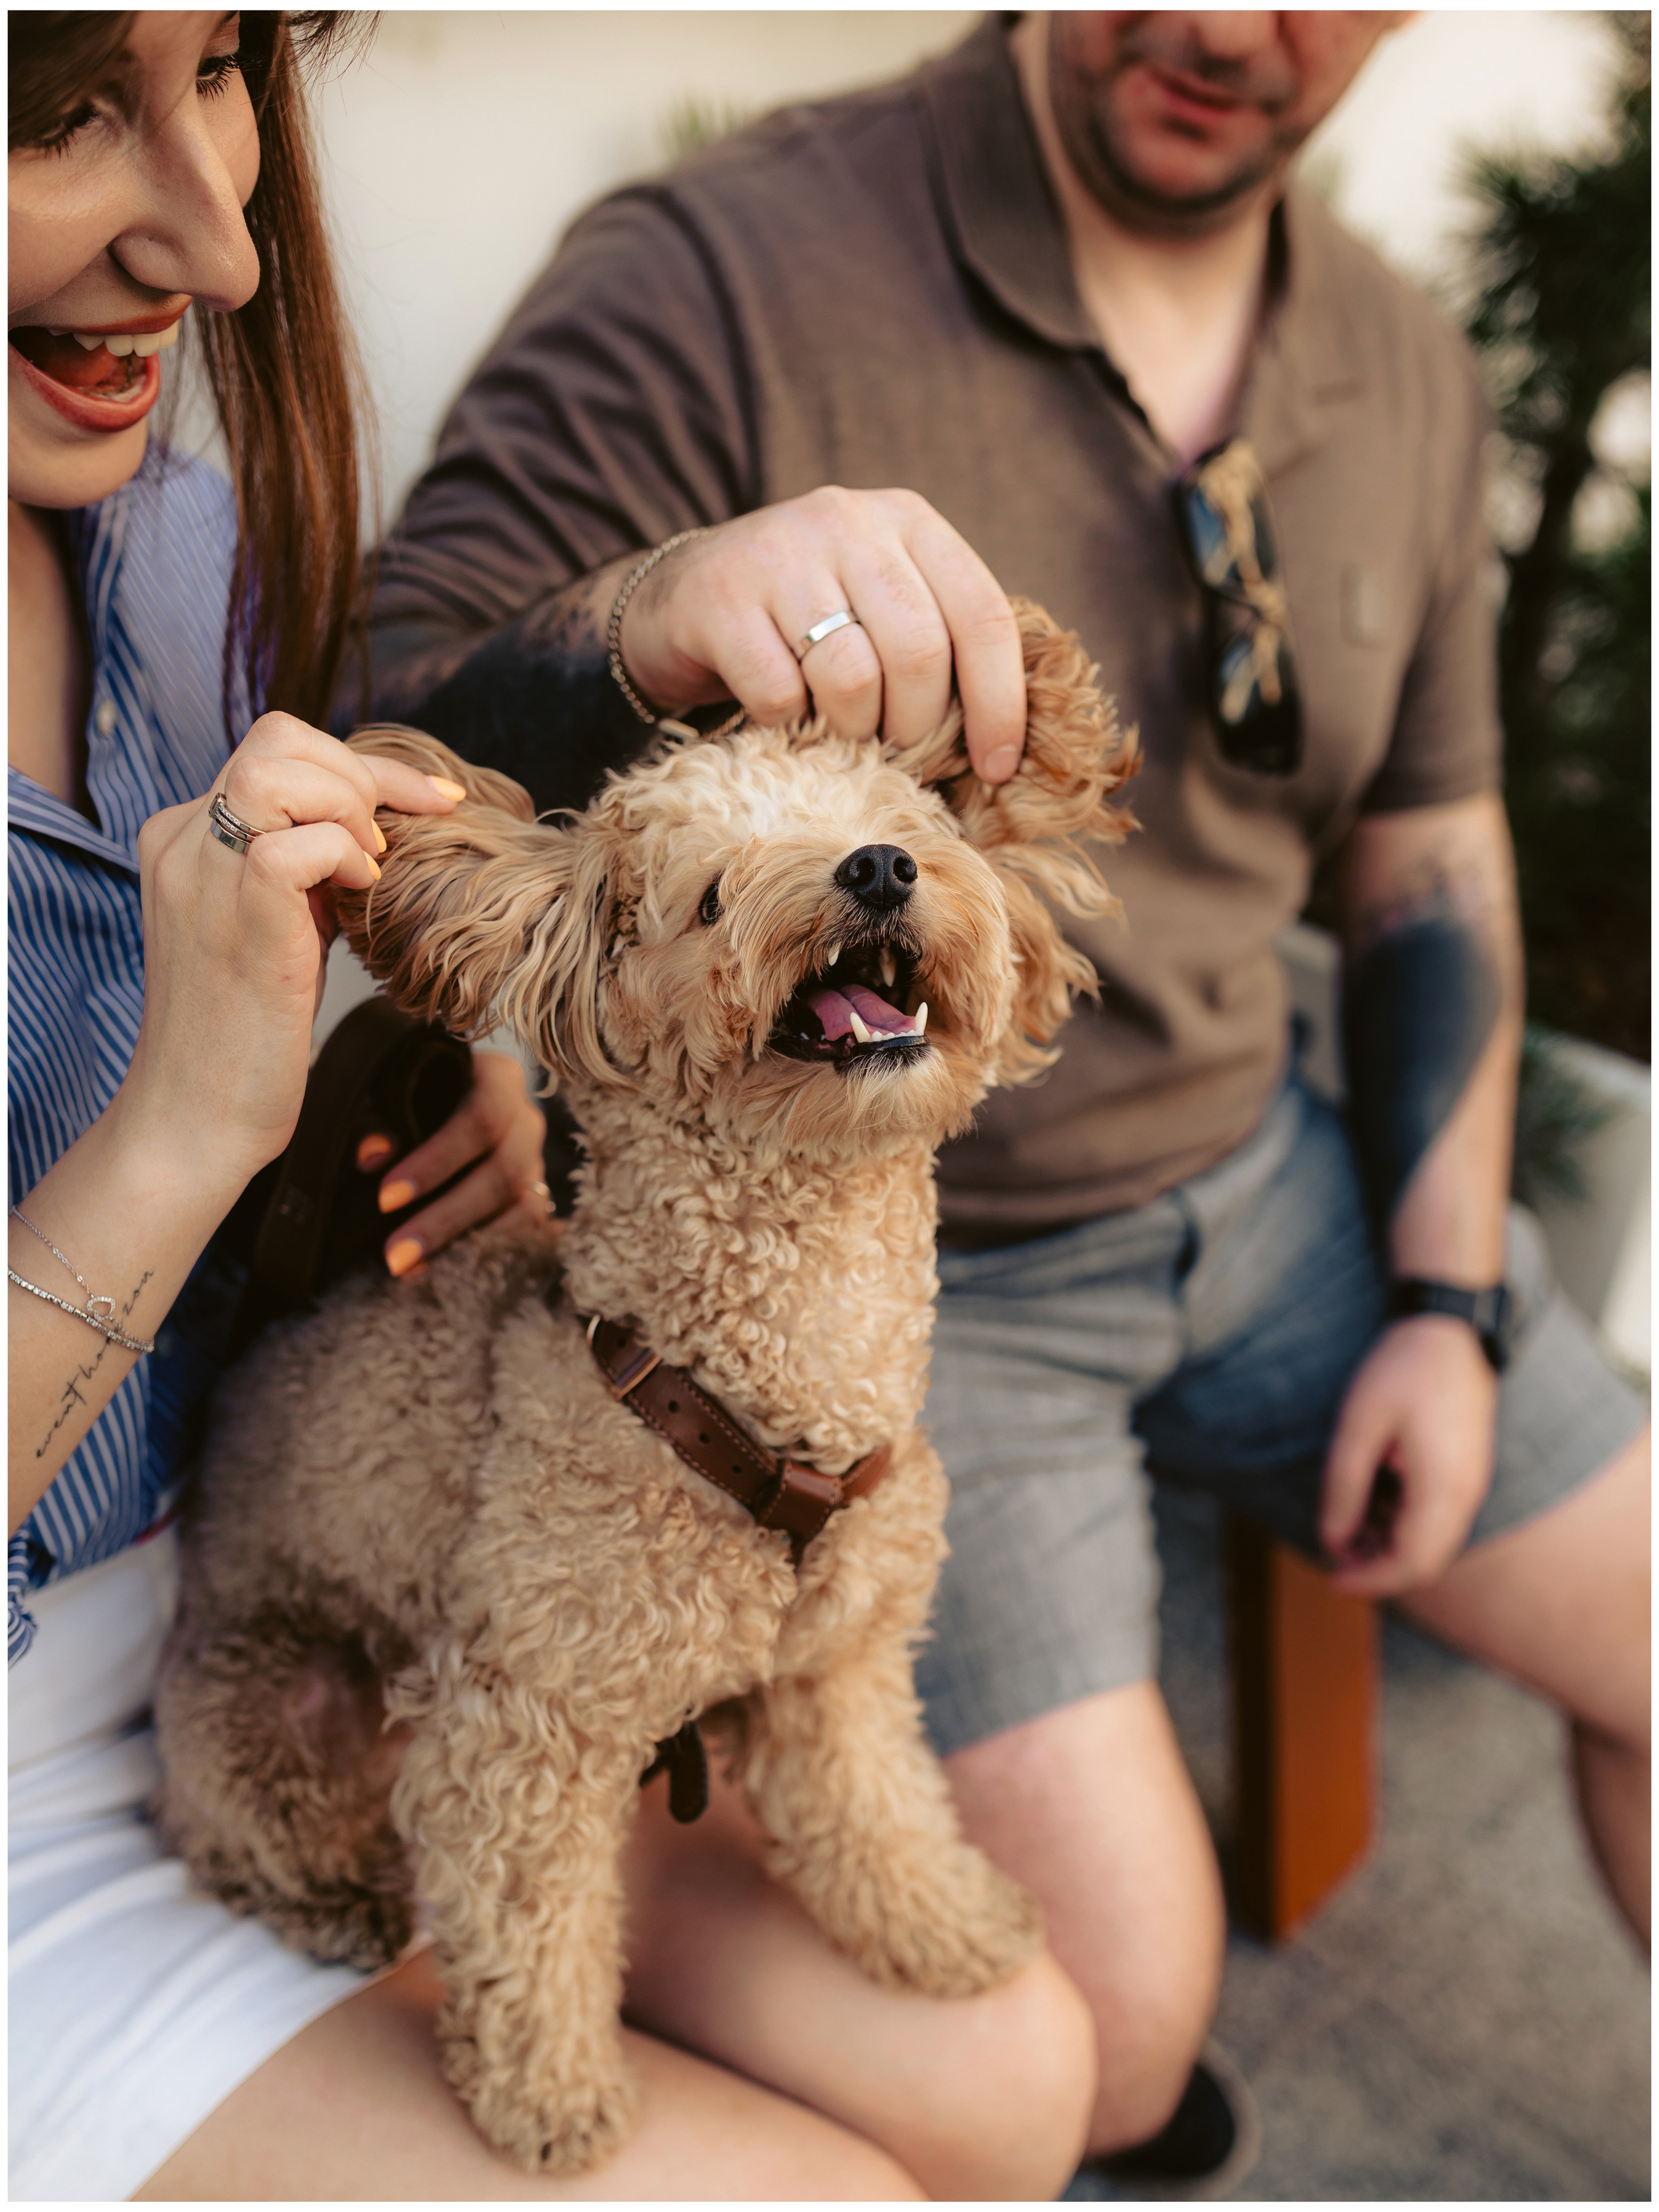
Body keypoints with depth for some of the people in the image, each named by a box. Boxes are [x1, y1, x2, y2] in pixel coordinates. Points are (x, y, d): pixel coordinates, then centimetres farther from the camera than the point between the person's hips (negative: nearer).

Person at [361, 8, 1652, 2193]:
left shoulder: (1408, 374, 2)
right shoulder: (714, 277, -18)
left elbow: (1431, 859, 11)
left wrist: (1449, 1303, 4)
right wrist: (653, 617, -45)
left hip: (1253, 1175, 6)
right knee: (1117, 1995, -13)